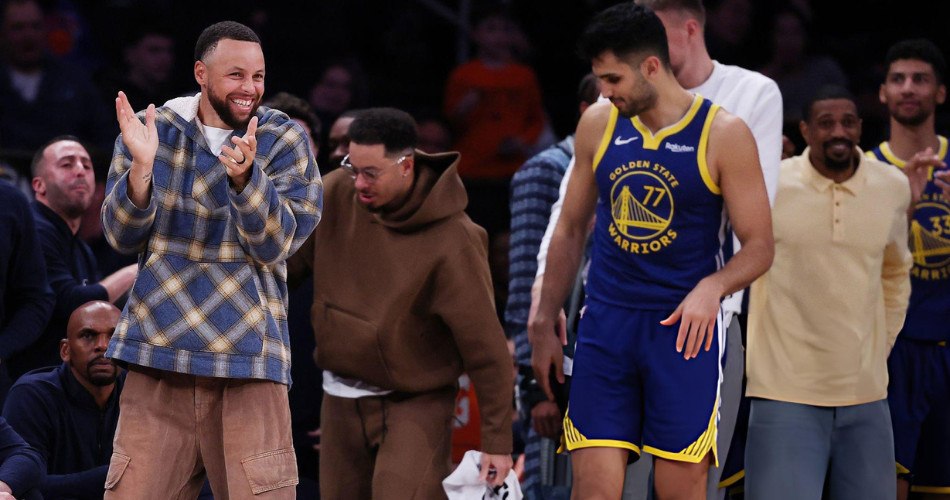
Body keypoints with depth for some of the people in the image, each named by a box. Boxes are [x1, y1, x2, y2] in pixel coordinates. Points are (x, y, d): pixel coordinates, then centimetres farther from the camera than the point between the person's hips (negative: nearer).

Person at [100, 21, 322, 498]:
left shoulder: (285, 140, 2)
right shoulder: (153, 128, 6)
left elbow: (275, 246, -7)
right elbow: (122, 236, 1)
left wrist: (244, 176, -25)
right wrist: (141, 167, -17)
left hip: (248, 355, -1)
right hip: (159, 351, 1)